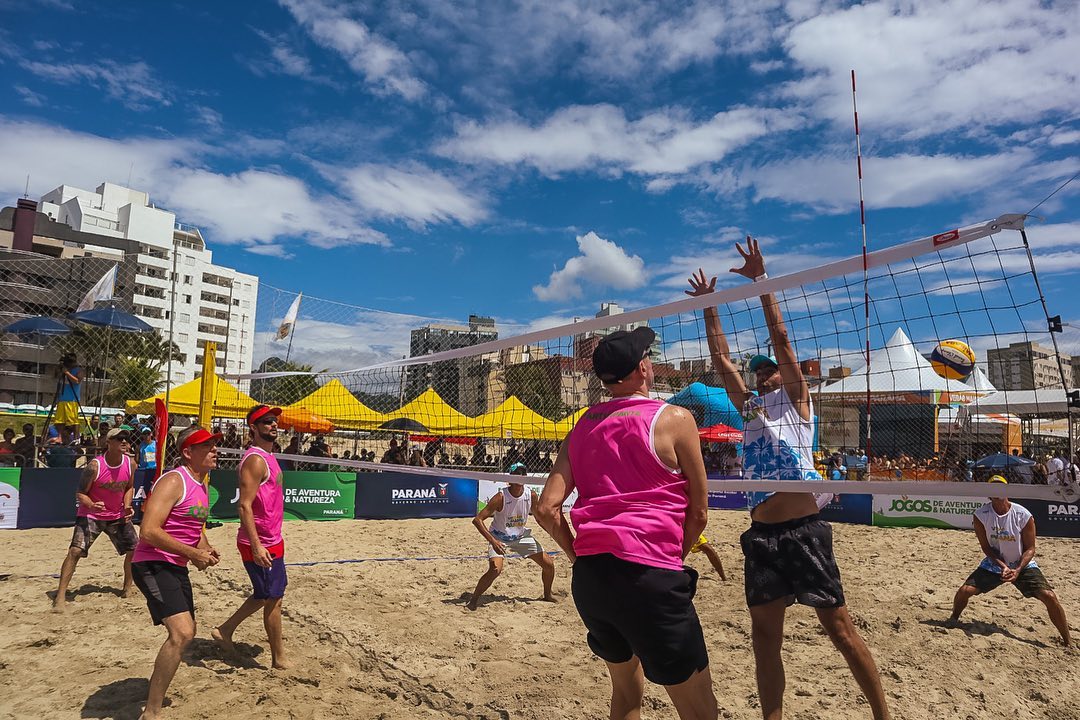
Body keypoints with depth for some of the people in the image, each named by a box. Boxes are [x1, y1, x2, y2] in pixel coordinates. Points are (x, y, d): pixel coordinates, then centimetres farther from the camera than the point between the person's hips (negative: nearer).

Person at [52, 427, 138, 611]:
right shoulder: (94, 466, -21)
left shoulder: (130, 463, -7)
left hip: (118, 516, 5)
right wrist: (92, 506, -35)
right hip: (90, 515, -5)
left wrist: (127, 507, -7)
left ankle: (127, 588, 25)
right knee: (75, 551, -20)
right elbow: (80, 493, -15)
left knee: (135, 549, 5)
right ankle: (60, 595, -9)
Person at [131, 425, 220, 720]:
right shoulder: (174, 481, -17)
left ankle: (154, 692, 46)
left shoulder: (202, 487, 12)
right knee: (181, 633, -25)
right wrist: (193, 553, -23)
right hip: (153, 565, -10)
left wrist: (205, 548, 4)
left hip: (177, 567, 10)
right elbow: (149, 531, -26)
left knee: (185, 633, 23)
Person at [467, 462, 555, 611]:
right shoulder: (501, 497, -27)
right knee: (495, 569, -29)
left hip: (521, 536, 5)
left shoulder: (531, 495, -13)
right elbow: (477, 520, -29)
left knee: (549, 564, 4)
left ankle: (547, 596, 31)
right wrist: (493, 541, -38)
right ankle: (473, 599, -7)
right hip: (500, 537, -5)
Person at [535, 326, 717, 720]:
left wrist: (582, 558, 16)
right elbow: (698, 513, 1)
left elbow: (546, 509, 5)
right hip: (647, 577, -6)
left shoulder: (583, 426, 11)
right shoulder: (674, 418, -3)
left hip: (588, 578, 7)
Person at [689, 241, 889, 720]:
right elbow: (721, 358, 17)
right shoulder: (749, 408, 18)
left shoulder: (795, 400, 7)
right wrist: (709, 306, 17)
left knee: (839, 628, 2)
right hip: (761, 534, 5)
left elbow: (781, 338, -1)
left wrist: (760, 280, -3)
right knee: (765, 637, 7)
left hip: (804, 529, -5)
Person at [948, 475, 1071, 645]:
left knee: (1050, 597, -19)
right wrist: (1003, 567, -20)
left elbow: (1030, 548, -10)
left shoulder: (1024, 515, -17)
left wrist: (1018, 570, -23)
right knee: (965, 590, -13)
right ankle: (952, 621, 17)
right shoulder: (980, 515, -14)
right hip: (994, 563, 1)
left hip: (1023, 564, -1)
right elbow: (986, 547, -7)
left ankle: (1067, 642, 3)